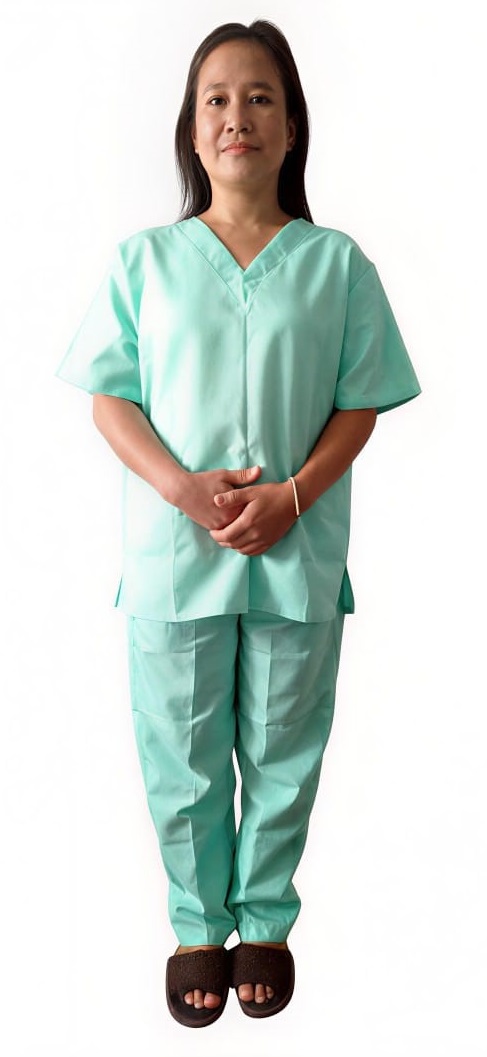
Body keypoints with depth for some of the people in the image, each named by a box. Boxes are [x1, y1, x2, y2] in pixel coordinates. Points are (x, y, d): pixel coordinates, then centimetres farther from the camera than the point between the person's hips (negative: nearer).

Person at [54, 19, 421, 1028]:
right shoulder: (145, 258, 2)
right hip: (173, 555, 0)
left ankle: (264, 923, 35)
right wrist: (185, 488, -15)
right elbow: (111, 398, 1)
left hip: (299, 556, 0)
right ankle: (199, 927, 33)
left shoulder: (335, 262, 2)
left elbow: (359, 405, 1)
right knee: (183, 762, 11)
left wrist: (292, 497, -14)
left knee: (283, 756, 13)